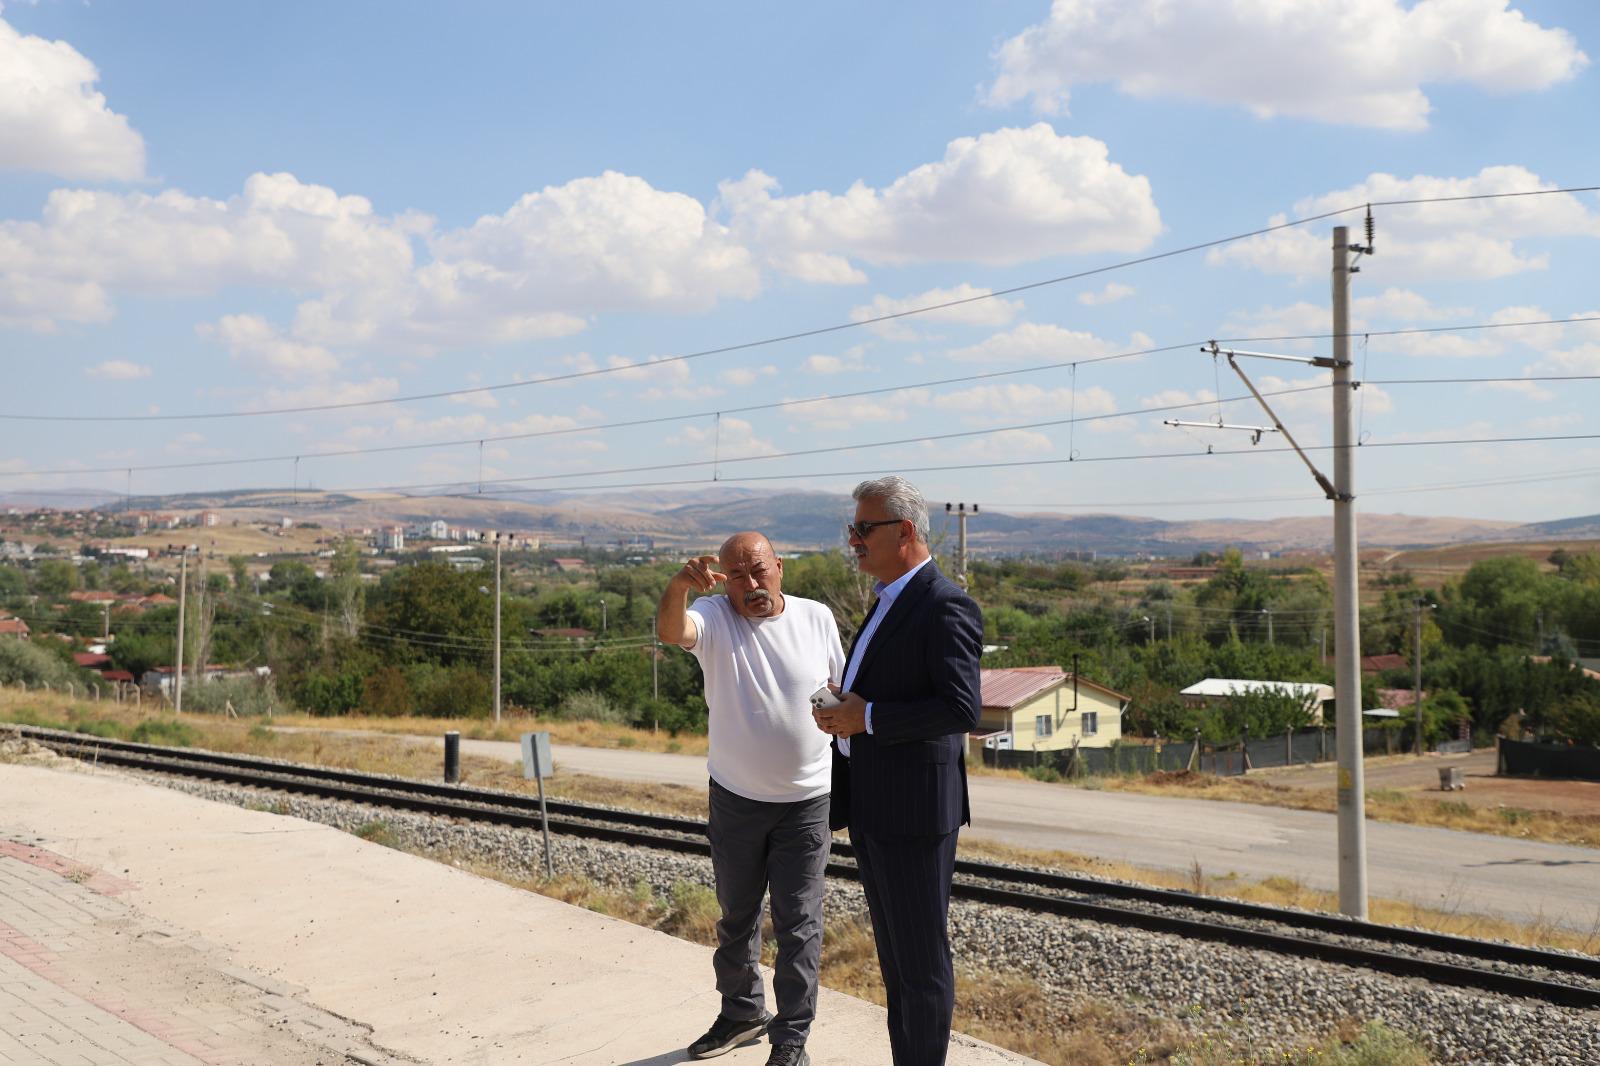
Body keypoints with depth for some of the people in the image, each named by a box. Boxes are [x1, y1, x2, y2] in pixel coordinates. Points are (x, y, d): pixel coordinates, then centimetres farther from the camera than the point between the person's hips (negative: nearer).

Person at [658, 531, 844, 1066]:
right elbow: (670, 630, -31)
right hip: (735, 797, 1)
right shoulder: (714, 617, -8)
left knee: (798, 923, 3)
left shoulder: (817, 618, -4)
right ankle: (741, 1012, 36)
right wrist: (680, 585, -53)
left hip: (806, 801, -1)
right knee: (736, 915, 17)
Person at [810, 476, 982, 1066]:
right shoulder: (890, 600, 14)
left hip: (914, 809, -10)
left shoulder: (945, 607, -16)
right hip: (872, 808, 10)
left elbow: (961, 708, -24)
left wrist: (867, 717, -21)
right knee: (894, 957, 18)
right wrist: (845, 707, 7)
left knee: (922, 960, 3)